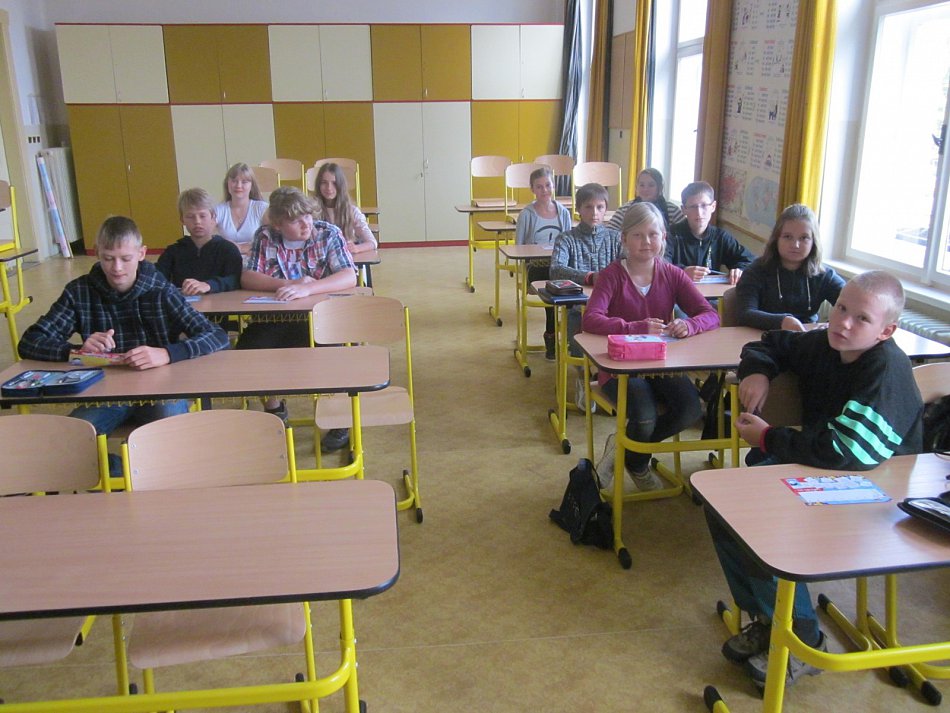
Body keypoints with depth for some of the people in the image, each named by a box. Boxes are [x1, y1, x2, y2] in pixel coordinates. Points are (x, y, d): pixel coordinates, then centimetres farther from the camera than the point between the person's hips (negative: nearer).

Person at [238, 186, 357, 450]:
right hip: (275, 320, 3)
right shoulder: (264, 236, 1)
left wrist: (306, 288, -33)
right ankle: (273, 408, 12)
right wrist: (289, 285, -18)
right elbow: (247, 278, -3)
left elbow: (349, 278, -18)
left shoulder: (328, 233, -6)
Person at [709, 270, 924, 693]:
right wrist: (756, 371, -4)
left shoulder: (886, 370, -25)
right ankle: (766, 618, 10)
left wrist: (768, 438, -21)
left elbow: (844, 452, -35)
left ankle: (802, 645, -2)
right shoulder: (824, 345, -1)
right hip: (813, 469, 9)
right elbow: (771, 344, 21)